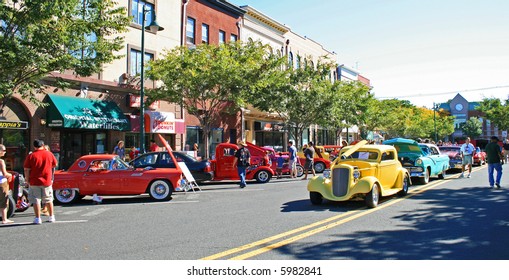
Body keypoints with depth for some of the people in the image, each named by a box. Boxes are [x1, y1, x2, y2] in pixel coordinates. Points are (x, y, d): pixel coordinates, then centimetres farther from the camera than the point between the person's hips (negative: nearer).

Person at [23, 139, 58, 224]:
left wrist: (27, 180, 1)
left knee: (36, 200, 5)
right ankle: (51, 217, 21)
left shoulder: (31, 156, -7)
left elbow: (26, 170, -7)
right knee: (49, 200, 15)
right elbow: (54, 166, 9)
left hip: (34, 182, -2)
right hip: (47, 181, 2)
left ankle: (38, 218, 6)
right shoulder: (49, 154, 0)